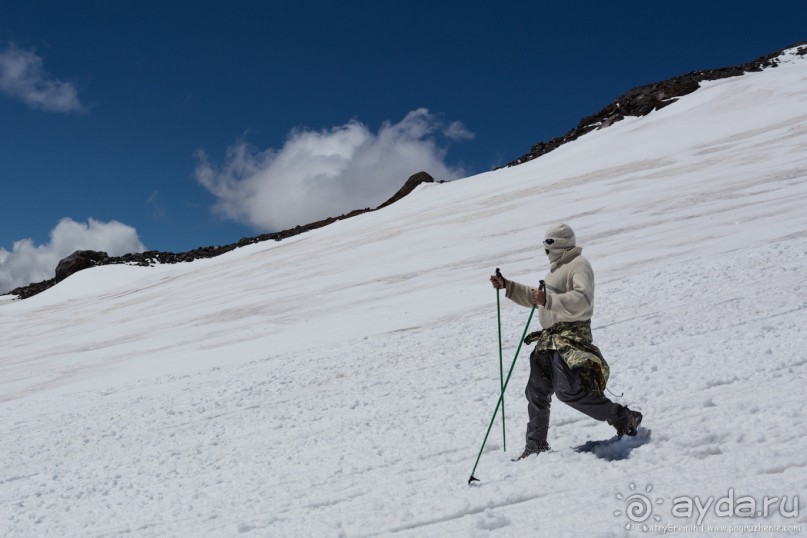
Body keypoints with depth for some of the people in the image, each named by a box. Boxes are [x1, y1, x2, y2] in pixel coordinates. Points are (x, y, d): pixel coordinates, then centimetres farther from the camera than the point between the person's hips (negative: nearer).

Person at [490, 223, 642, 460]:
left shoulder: (579, 265, -8)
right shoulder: (556, 268, 22)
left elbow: (582, 301, -23)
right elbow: (536, 299, 32)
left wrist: (548, 300, -34)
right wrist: (508, 287, 23)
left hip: (572, 336, -10)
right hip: (549, 337, 10)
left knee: (570, 391, -19)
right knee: (537, 392, 9)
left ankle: (624, 418, -5)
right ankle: (536, 446, 19)